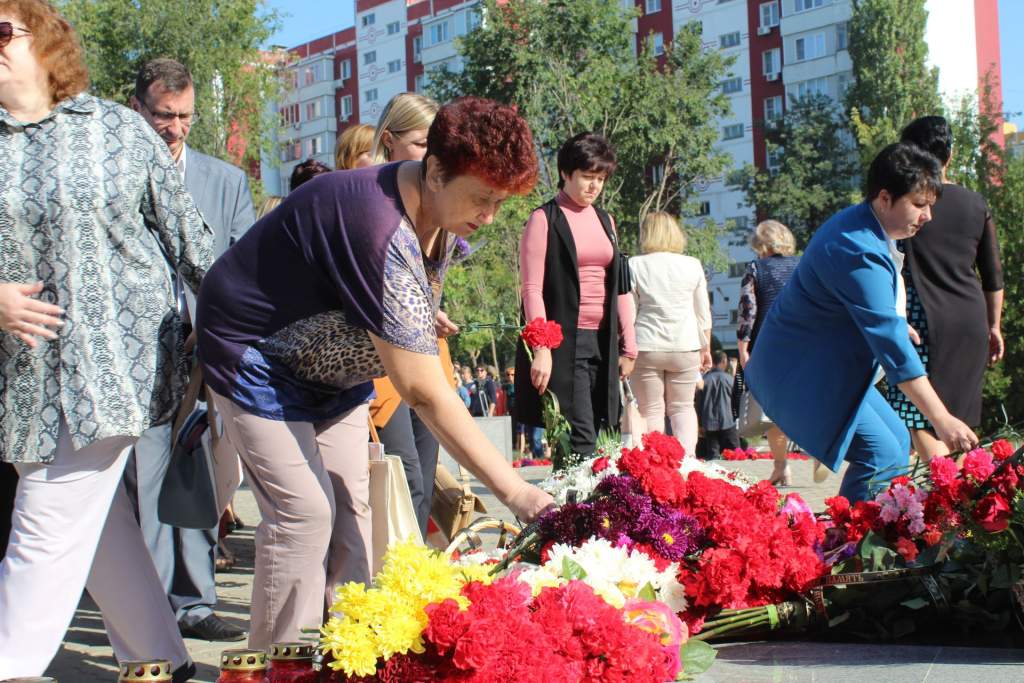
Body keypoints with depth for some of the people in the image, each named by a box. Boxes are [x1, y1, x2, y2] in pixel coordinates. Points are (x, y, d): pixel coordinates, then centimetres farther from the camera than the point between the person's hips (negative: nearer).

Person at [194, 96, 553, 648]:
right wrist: (514, 491, -39)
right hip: (258, 356, -9)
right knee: (304, 511, -14)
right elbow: (424, 393, -39)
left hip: (332, 364, 9)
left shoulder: (440, 215, -10)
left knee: (350, 506, 5)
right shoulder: (383, 234, -39)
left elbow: (417, 328, 6)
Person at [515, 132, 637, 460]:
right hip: (563, 342, -6)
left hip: (602, 340, 6)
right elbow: (532, 289, -8)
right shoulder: (544, 219, -2)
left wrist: (628, 344, 14)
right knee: (579, 438, -13)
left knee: (589, 435, 4)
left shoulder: (605, 220, 17)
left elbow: (619, 285, 19)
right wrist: (541, 349, -17)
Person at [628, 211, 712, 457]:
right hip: (685, 345, 2)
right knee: (683, 407, 13)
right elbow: (703, 313, 9)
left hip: (646, 347, -2)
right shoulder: (692, 265, 4)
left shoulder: (635, 265, -3)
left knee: (651, 410, 6)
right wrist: (706, 348, 18)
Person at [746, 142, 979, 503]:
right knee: (882, 455, -17)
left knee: (897, 441, 12)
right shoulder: (858, 251, -28)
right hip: (801, 374, -11)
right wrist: (942, 421, -31)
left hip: (830, 365, 11)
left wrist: (896, 325, 11)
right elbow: (890, 342, -31)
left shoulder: (857, 224, 5)